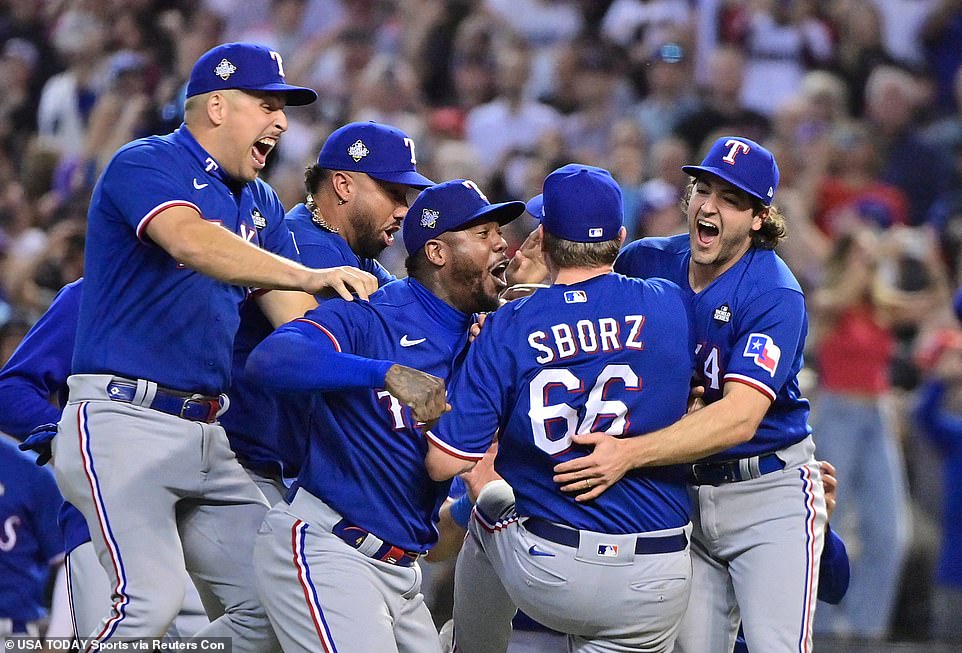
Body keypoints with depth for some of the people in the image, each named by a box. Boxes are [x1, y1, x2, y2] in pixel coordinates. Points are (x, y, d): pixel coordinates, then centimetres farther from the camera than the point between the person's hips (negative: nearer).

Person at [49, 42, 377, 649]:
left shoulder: (261, 204, 19)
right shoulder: (146, 164, -5)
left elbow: (296, 316, 10)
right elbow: (190, 240, -27)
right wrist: (308, 275, -39)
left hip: (207, 436, 8)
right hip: (122, 423, -8)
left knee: (272, 604, 2)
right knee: (151, 603, -24)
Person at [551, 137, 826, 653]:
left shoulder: (775, 296, -18)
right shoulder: (644, 262, 0)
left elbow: (740, 416, -29)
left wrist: (630, 454, -40)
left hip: (767, 493, -5)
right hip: (681, 494, 5)